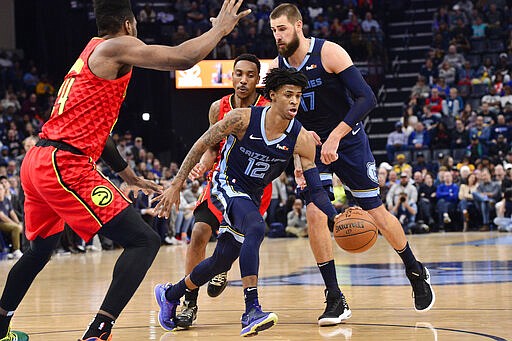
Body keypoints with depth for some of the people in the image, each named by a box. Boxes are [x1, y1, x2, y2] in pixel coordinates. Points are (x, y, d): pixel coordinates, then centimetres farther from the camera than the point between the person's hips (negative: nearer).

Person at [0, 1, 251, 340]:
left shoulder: (90, 53, 24)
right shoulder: (117, 47, -4)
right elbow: (182, 58, -16)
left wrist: (130, 175, 37)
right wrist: (220, 28, 1)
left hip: (37, 161, 10)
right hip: (66, 166, -10)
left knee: (41, 248, 32)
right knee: (144, 241, -10)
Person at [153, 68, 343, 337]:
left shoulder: (301, 140, -15)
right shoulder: (244, 119, -22)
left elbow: (315, 189, -12)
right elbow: (202, 145, -11)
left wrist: (336, 217, -29)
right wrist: (176, 185, -11)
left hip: (252, 197, 5)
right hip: (227, 186, -5)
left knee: (222, 260, 11)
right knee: (256, 228, -33)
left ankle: (170, 294, 38)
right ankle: (251, 311, -38)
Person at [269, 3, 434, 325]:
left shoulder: (329, 53, -20)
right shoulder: (277, 67, -5)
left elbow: (367, 98, -24)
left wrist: (335, 136, -30)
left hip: (349, 141, -3)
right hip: (311, 146, 3)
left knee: (377, 213, 2)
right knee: (315, 214, -16)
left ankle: (416, 271, 28)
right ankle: (335, 300, -9)